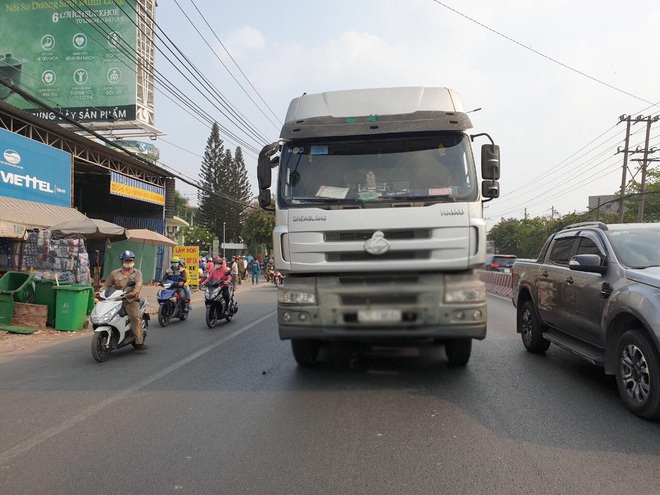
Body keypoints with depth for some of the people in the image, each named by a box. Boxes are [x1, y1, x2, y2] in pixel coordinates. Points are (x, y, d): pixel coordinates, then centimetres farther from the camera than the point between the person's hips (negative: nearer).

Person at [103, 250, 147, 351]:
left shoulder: (137, 272, 12)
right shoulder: (115, 273, 17)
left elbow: (139, 283, -7)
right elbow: (107, 285, 15)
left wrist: (135, 292, -28)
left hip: (131, 300, -2)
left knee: (135, 317, -22)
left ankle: (139, 342, -23)